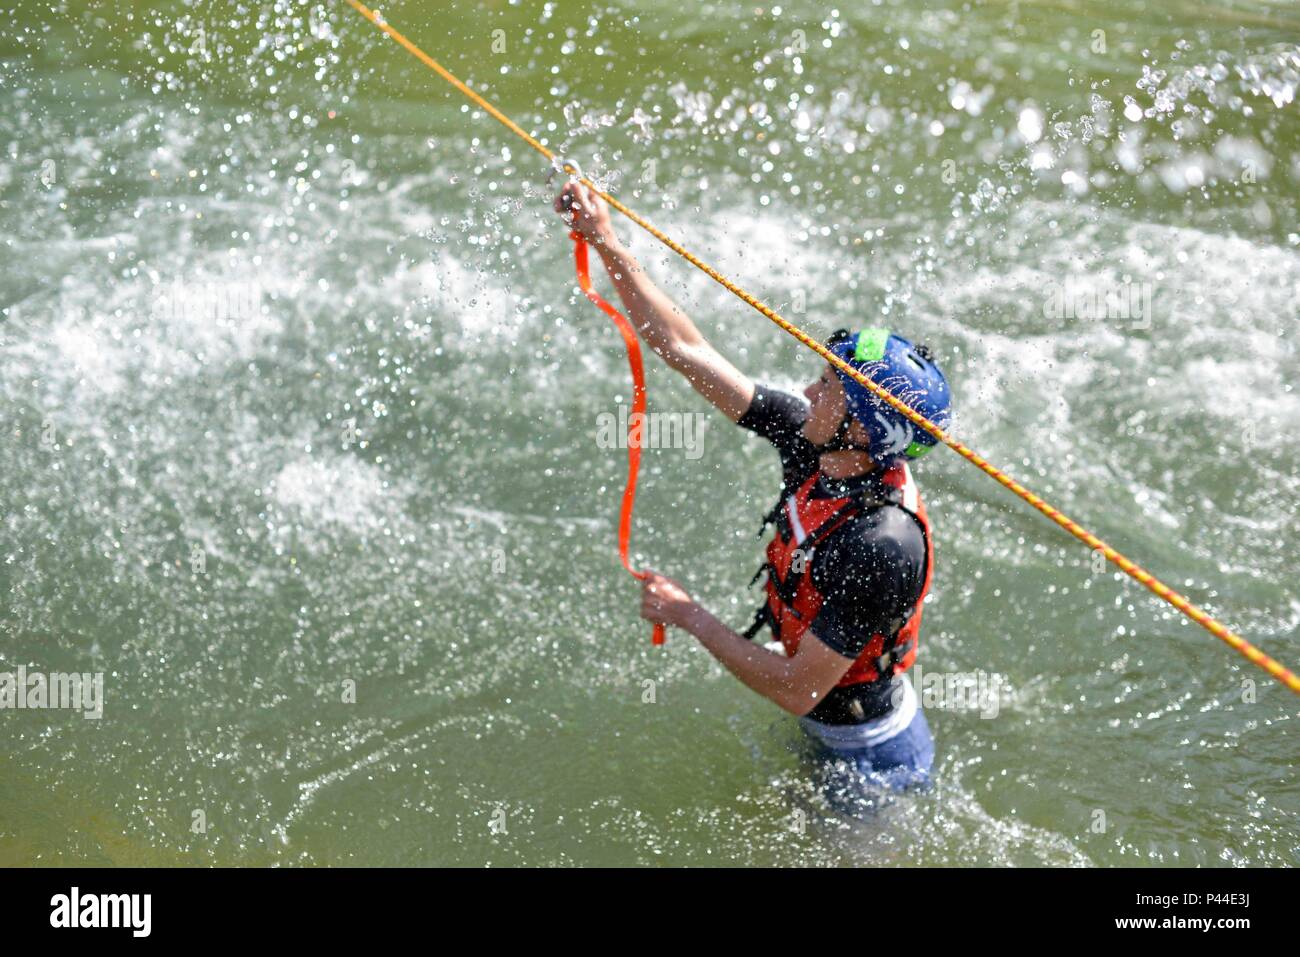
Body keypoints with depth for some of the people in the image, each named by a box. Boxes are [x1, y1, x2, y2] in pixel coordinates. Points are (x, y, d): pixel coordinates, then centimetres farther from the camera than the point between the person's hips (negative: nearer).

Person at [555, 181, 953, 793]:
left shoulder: (881, 547, -37)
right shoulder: (814, 448, -14)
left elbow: (797, 692, -33)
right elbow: (686, 351, -11)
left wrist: (689, 616, -24)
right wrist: (604, 241, -16)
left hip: (872, 762, -7)